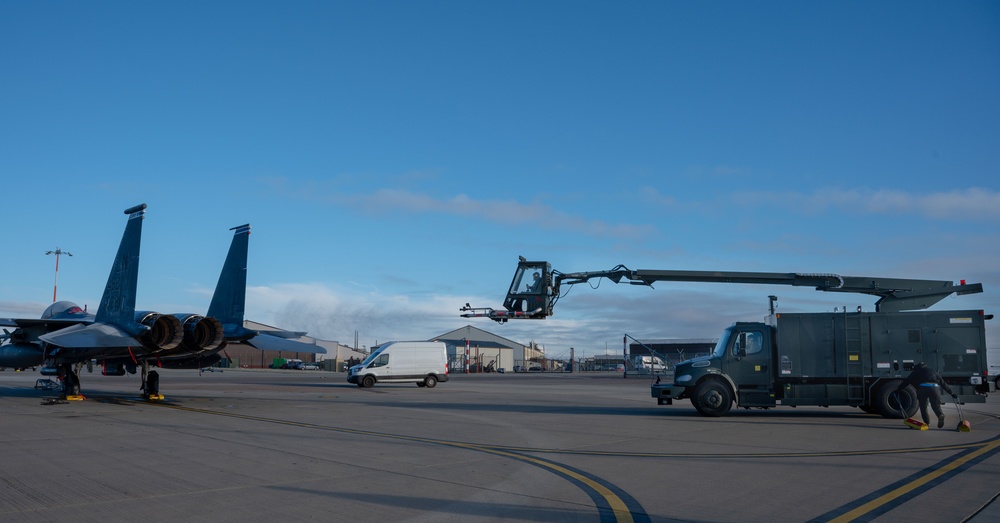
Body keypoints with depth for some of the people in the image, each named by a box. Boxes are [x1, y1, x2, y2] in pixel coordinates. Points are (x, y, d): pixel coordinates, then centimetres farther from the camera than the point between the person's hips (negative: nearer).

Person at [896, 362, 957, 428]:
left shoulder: (916, 371, 28)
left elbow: (906, 381, 22)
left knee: (923, 406, 14)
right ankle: (940, 415, -21)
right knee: (936, 405, 8)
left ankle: (926, 422, 4)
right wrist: (951, 393, 38)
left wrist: (897, 390, 23)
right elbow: (943, 383, 34)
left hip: (922, 388, -2)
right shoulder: (933, 371, 34)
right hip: (935, 387, 2)